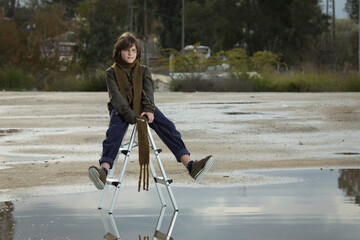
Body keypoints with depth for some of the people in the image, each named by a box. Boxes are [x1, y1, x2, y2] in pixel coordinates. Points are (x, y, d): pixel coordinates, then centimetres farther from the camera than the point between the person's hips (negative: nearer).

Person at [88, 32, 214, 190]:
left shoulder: (144, 71, 14)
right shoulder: (112, 72, 7)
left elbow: (148, 91, -3)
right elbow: (116, 95, -8)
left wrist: (149, 110, -25)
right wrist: (129, 115, -26)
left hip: (142, 109, 2)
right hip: (121, 110, -2)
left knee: (167, 126, -24)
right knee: (115, 131, -35)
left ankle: (190, 165, -40)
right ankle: (104, 170, -57)